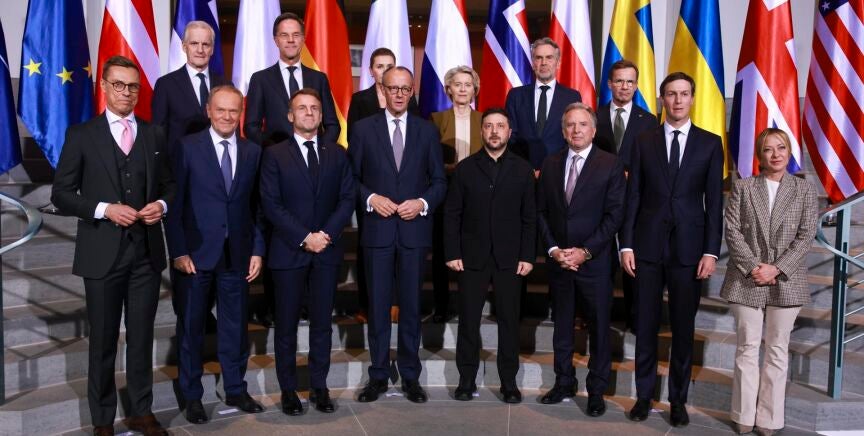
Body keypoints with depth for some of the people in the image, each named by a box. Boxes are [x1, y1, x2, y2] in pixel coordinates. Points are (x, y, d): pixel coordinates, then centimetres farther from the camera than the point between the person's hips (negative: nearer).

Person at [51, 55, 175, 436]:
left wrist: (161, 205, -8)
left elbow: (168, 185, 13)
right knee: (103, 340, 9)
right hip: (103, 255, -2)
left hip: (146, 253, 3)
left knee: (142, 337, 11)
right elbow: (61, 194, -2)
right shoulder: (82, 135, 0)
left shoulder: (154, 135, 9)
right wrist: (104, 209, -17)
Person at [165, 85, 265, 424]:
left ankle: (236, 390, 28)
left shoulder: (253, 152, 6)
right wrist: (179, 252, -10)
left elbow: (258, 206, 6)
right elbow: (174, 203, -5)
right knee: (192, 327, 10)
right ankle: (192, 396, 26)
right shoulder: (188, 147, -3)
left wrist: (257, 250, 1)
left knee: (235, 326, 12)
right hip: (196, 254, -2)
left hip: (237, 255, 2)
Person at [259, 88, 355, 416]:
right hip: (289, 251, -2)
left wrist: (327, 234, -10)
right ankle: (288, 389, 19)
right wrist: (304, 238, -14)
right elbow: (271, 204, -7)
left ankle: (319, 387, 20)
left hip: (327, 251, 2)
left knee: (322, 322, 8)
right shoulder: (275, 154, 1)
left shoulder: (337, 153, 9)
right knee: (286, 324, 7)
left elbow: (348, 198, 3)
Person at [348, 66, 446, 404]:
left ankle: (410, 376, 22)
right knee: (378, 305, 6)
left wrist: (423, 202, -10)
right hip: (377, 229, -1)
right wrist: (371, 198, -12)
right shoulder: (364, 128, 3)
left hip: (414, 229, 1)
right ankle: (378, 375, 20)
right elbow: (351, 177, 4)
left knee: (411, 305, 9)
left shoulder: (427, 131, 6)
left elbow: (439, 181, 7)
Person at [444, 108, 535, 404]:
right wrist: (452, 253, -5)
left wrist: (527, 256, -3)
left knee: (509, 320, 5)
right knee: (468, 320, 5)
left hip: (509, 258, 0)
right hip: (472, 257, 0)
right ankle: (467, 379, 17)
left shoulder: (522, 169, 6)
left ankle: (509, 381, 17)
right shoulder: (465, 168, 5)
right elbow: (452, 214, 2)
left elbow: (529, 217, 4)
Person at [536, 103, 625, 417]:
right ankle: (564, 383, 28)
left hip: (594, 261, -3)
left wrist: (585, 251, -14)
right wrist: (553, 249, -6)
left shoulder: (610, 165, -3)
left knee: (599, 328, 6)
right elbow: (541, 212, 6)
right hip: (558, 260, 4)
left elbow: (615, 214, -8)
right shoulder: (550, 164, 8)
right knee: (562, 326, 13)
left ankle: (596, 390, 20)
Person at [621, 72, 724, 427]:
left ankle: (678, 400, 21)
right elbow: (633, 197, 3)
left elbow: (714, 201, 1)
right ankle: (644, 395, 21)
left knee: (683, 328, 8)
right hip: (648, 246, 1)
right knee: (645, 325, 7)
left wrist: (711, 251, -5)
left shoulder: (710, 143, 4)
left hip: (688, 248, 0)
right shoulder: (644, 142, 6)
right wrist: (626, 244, -3)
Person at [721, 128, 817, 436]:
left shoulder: (805, 191, 5)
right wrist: (752, 267, -13)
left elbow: (806, 236, -2)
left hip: (786, 282, 1)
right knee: (747, 348, 6)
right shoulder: (742, 188, 4)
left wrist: (777, 269, -13)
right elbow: (732, 231, -3)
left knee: (777, 350, 7)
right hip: (747, 280, 0)